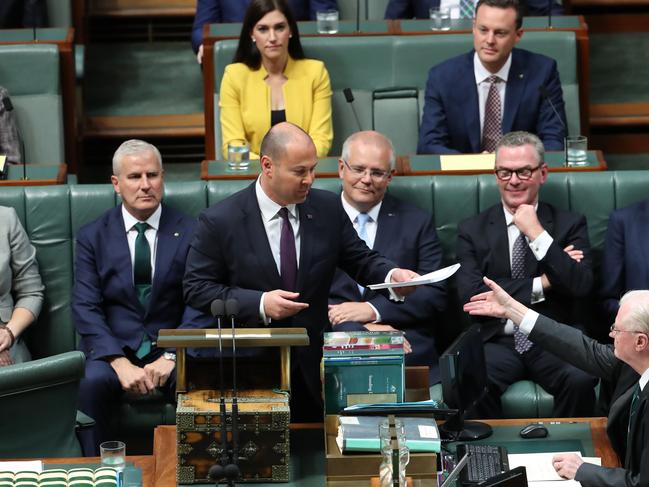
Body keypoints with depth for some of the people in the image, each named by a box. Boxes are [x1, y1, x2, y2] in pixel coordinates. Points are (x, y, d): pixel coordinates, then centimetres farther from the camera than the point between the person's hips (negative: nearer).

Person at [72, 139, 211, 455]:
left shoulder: (190, 233, 5)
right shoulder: (92, 237, 6)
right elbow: (85, 308, -3)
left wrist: (172, 357, -17)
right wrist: (120, 363, -17)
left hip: (172, 347, 0)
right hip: (111, 347, 0)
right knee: (90, 383, -32)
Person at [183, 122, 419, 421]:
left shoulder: (328, 209, 1)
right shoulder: (219, 221, -9)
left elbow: (361, 261, 8)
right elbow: (196, 288, -8)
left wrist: (392, 274, -15)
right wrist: (259, 304, -18)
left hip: (314, 368, 3)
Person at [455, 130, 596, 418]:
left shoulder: (570, 224, 10)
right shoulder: (472, 230, 9)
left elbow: (581, 286, -5)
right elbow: (470, 294, -5)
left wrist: (537, 234, -9)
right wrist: (540, 285, -5)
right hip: (497, 343, 0)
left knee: (581, 380, -32)